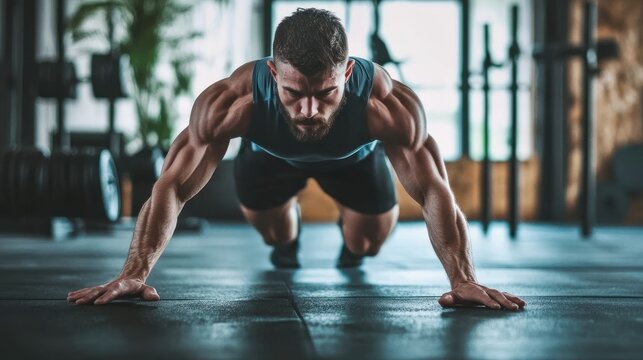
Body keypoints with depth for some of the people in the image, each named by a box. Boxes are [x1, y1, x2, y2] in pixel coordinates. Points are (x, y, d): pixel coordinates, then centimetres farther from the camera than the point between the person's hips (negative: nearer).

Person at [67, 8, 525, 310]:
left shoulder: (389, 105, -47)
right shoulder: (233, 101, -46)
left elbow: (435, 192, -39)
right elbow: (173, 187, -39)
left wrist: (464, 279, -50)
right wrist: (136, 273, -48)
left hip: (353, 156, 0)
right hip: (272, 155, 0)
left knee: (369, 242, -1)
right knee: (273, 231, 1)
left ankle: (350, 245, 40)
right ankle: (290, 239, 41)